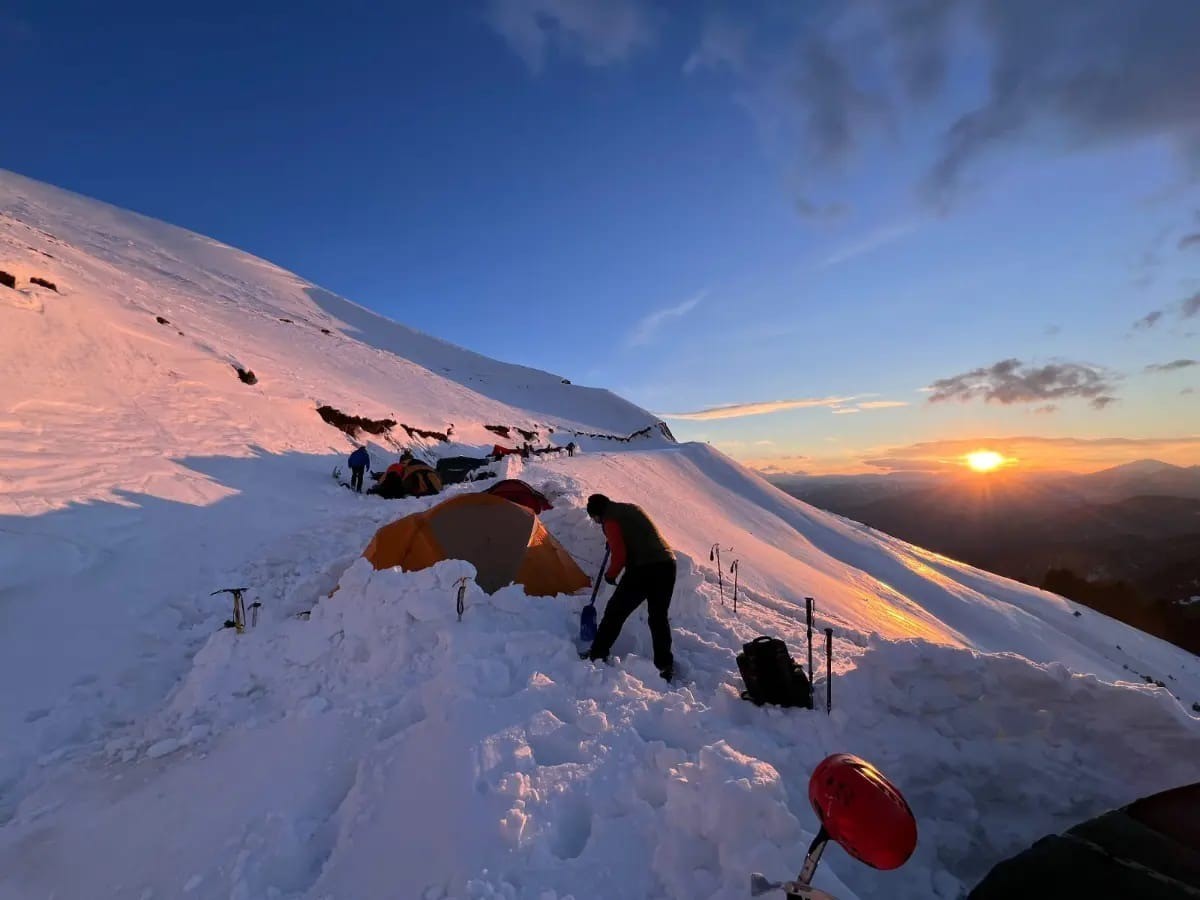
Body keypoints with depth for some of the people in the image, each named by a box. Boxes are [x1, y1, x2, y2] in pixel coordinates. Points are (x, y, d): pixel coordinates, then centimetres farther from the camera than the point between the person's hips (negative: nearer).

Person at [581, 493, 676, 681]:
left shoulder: (610, 520, -3)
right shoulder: (633, 508, 21)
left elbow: (619, 554, -11)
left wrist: (610, 575, 6)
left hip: (642, 570, -7)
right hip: (667, 565, 8)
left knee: (615, 612, 8)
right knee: (659, 616, 19)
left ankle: (597, 655, 18)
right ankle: (665, 666, 22)